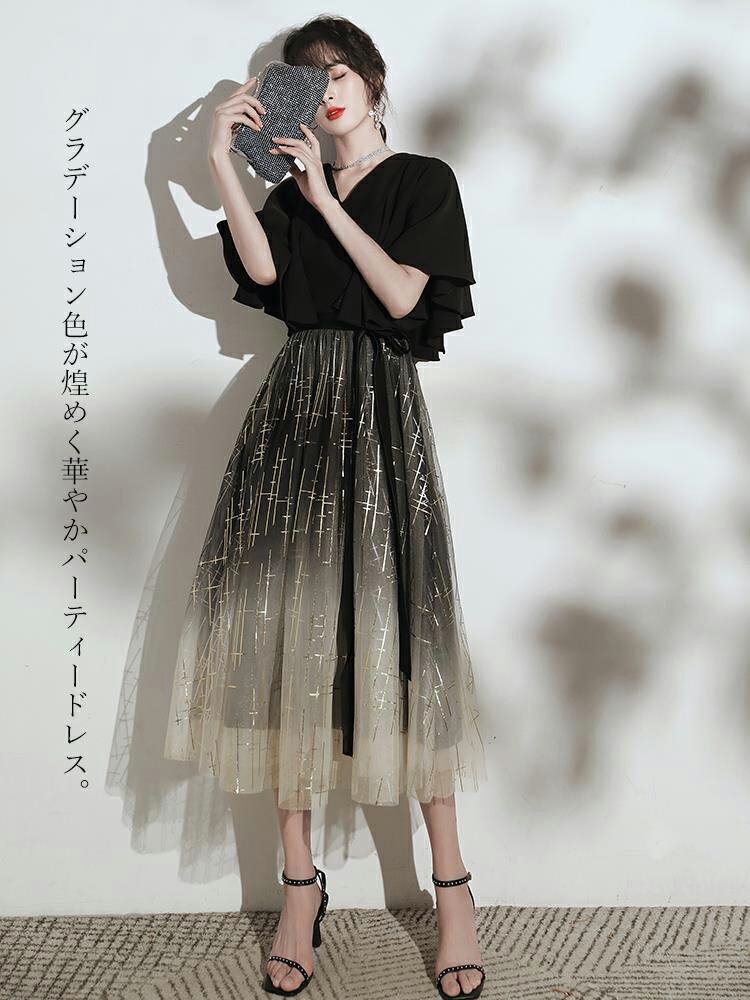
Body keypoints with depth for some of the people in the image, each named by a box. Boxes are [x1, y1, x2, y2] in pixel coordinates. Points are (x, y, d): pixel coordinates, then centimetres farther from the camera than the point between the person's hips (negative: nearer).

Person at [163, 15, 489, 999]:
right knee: (287, 624, -4)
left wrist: (326, 200, -4)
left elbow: (403, 296, -5)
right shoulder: (293, 188, 21)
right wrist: (221, 163, -4)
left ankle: (452, 884, 2)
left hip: (378, 409, -3)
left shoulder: (424, 179, 10)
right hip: (294, 407, 4)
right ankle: (301, 884, 5)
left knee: (390, 630, -8)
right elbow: (261, 270, 1)